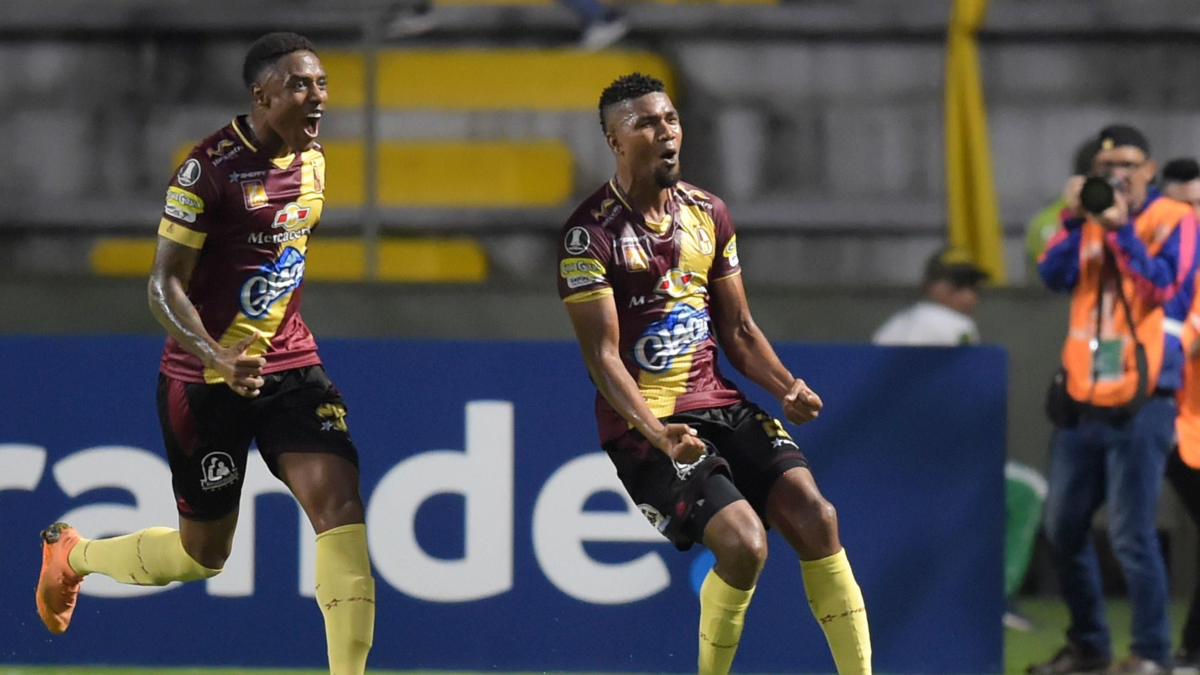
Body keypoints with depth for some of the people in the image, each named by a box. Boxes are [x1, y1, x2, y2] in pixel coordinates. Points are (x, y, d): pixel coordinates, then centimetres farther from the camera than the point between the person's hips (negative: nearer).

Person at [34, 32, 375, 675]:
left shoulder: (311, 159, 6)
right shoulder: (210, 166, -17)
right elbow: (164, 285, -18)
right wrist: (217, 358, -33)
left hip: (290, 363, 5)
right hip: (204, 380, -5)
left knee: (339, 500, -17)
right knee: (203, 553, 8)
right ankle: (70, 554, 37)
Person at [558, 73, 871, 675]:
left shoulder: (709, 213, 11)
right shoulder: (590, 233, -8)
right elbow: (603, 356, -12)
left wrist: (786, 387, -3)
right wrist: (657, 435, -25)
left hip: (718, 402, 6)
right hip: (643, 423, -6)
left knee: (814, 515, -15)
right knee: (743, 542, -24)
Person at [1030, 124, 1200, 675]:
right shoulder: (1090, 219, 14)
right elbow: (1055, 276, 0)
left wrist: (1121, 231, -20)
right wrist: (1073, 222, -13)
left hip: (1140, 404, -6)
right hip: (1082, 401, 6)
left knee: (1131, 533, -10)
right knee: (1063, 528, 8)